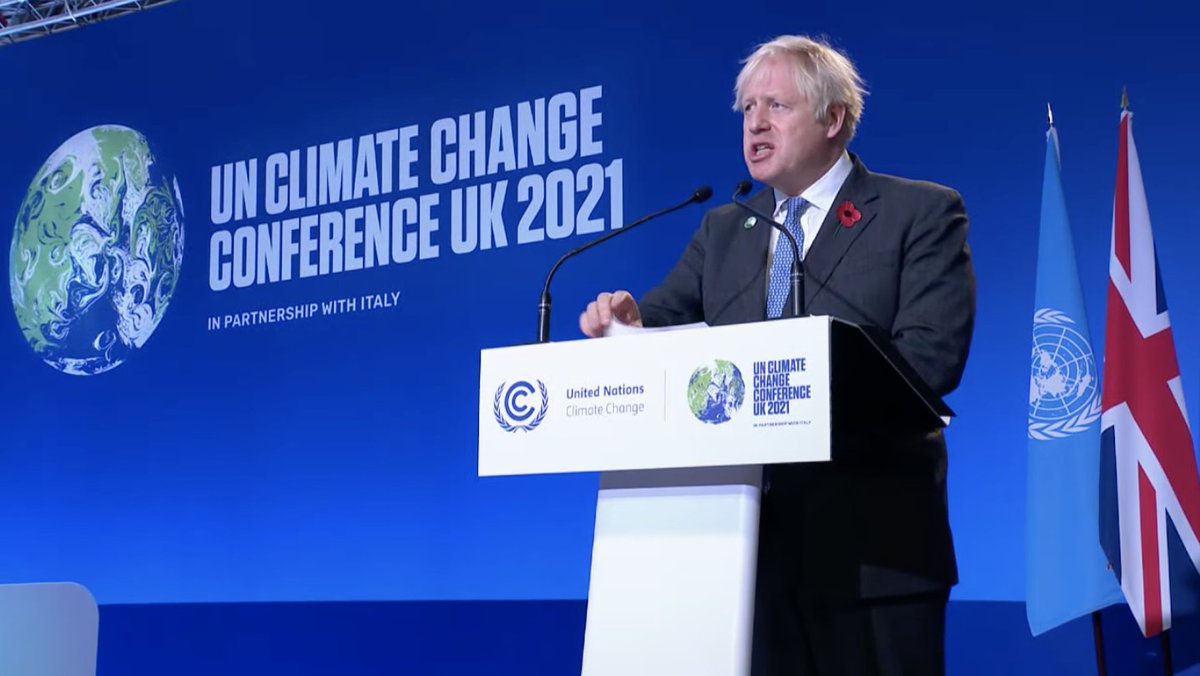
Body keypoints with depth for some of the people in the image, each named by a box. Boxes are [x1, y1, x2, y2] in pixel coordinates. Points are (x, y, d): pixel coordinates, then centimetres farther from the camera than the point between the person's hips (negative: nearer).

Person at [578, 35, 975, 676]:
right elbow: (666, 320, 10)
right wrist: (628, 319, -14)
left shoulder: (923, 213, -1)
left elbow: (931, 357, -13)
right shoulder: (723, 229, 16)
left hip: (871, 538, -4)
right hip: (754, 533, 5)